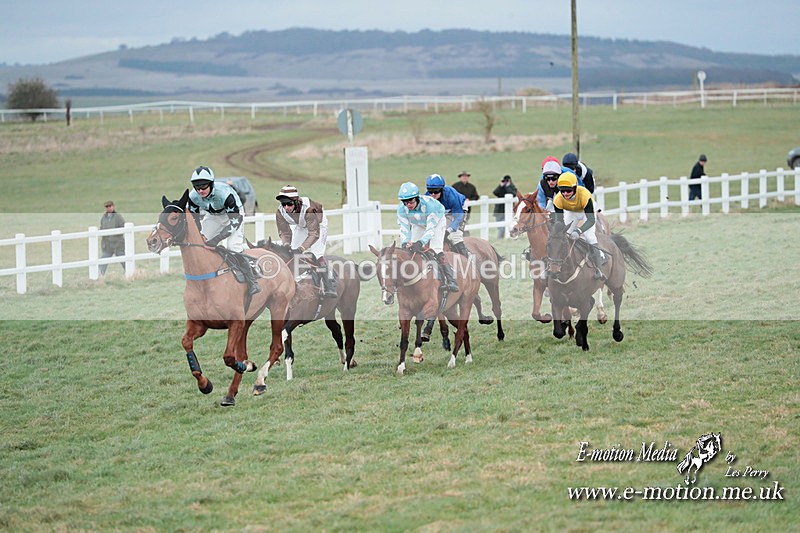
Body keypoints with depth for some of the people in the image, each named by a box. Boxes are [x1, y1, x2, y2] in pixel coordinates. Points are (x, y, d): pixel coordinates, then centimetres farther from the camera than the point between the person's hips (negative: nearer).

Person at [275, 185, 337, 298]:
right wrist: (286, 245, -40)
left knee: (317, 253, -19)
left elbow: (314, 233, -42)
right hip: (300, 228, 5)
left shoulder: (308, 209, -43)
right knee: (291, 252, -1)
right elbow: (284, 232, -19)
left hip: (318, 224, -5)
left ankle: (329, 285, -13)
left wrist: (301, 248, -54)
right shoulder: (280, 212, -28)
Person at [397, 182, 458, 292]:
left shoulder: (429, 204, -42)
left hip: (437, 222, -5)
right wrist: (405, 243, -46)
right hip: (418, 225, 5)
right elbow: (404, 228, -27)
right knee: (412, 249, -8)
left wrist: (421, 242, -57)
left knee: (436, 249, -23)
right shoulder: (402, 208, -29)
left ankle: (451, 281, -26)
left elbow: (430, 228, -42)